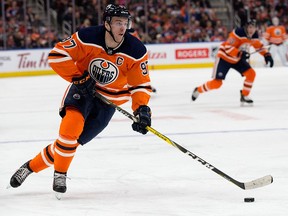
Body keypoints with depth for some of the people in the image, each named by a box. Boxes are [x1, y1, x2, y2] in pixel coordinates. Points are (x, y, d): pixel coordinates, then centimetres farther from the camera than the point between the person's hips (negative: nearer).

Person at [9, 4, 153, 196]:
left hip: (108, 101, 1)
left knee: (72, 140, -4)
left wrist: (142, 108, -26)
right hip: (83, 88, -1)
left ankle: (32, 166, 15)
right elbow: (57, 55, -15)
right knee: (71, 126, -28)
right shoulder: (88, 38, -20)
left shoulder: (136, 51, -17)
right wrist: (77, 77, -21)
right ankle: (60, 174, -7)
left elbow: (141, 84, -10)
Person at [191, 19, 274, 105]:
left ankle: (244, 96, 9)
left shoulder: (254, 36, -6)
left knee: (251, 73, -7)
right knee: (217, 83, -11)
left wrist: (267, 55, -5)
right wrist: (240, 53, -43)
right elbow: (228, 47, -32)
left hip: (237, 59, 7)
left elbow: (259, 46, 11)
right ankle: (198, 90, 13)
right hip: (224, 57, -7)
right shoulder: (238, 32, -30)